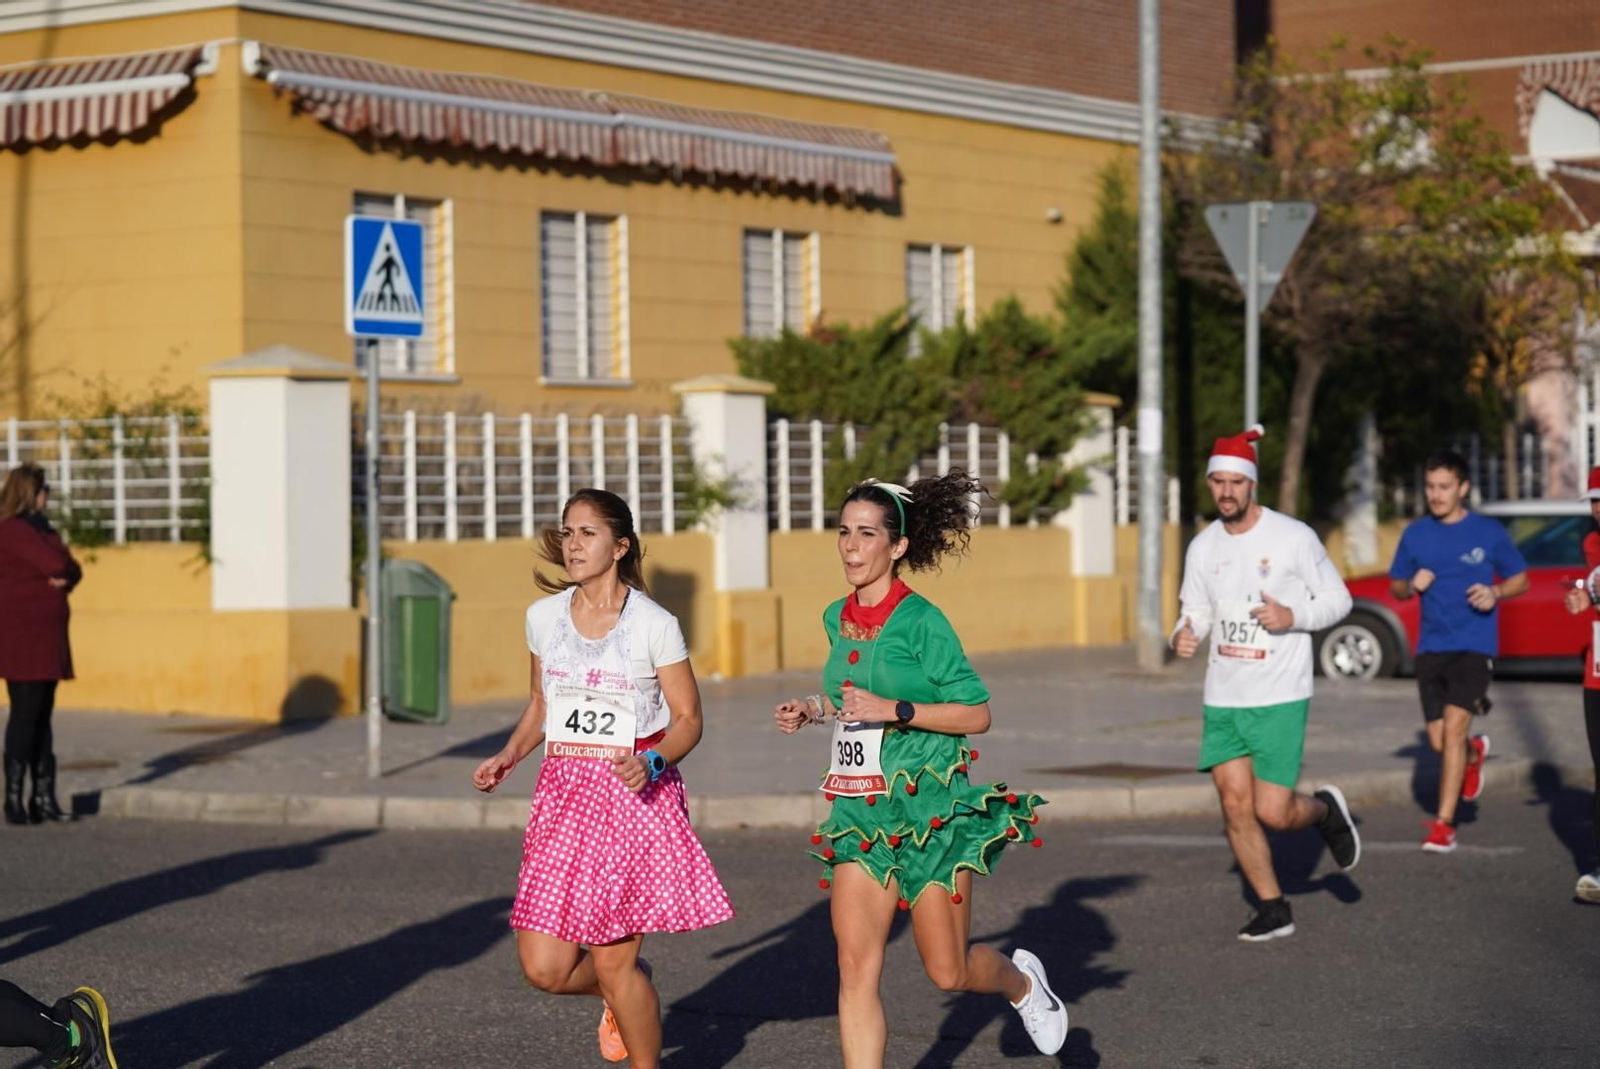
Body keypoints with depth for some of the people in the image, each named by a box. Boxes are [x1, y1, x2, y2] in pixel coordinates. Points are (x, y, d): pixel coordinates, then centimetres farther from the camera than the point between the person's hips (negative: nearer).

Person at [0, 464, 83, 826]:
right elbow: (56, 564, -21)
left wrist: (64, 578, -8)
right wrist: (60, 573, 2)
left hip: (45, 633, 9)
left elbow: (72, 570, 14)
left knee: (42, 715, 8)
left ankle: (44, 798, 10)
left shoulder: (39, 527, 18)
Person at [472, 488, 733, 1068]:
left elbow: (687, 719, -3)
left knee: (614, 963, -5)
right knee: (544, 968, -2)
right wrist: (509, 755, 2)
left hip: (636, 797, -4)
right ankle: (624, 992, 32)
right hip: (564, 792, 4)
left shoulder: (654, 624, -7)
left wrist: (651, 764, -22)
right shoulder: (544, 617, 6)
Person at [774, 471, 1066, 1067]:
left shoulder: (921, 621, -13)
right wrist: (813, 712, 8)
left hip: (929, 810, -6)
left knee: (948, 971, 3)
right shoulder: (837, 620, 8)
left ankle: (1021, 982, 36)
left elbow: (976, 714, -13)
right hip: (860, 814, 6)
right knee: (856, 971, -5)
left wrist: (894, 710, -21)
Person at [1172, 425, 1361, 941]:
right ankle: (1274, 910, 14)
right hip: (1223, 699, 4)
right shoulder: (1203, 546, 5)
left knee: (1273, 812, -9)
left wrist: (1293, 618, -19)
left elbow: (1338, 599, -1)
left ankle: (1326, 810, 26)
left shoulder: (1293, 537, -8)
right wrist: (1183, 636, -10)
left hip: (1279, 698, -4)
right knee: (1236, 807, 0)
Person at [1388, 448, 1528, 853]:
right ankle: (1474, 754, 42)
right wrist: (1411, 585, -7)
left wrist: (1495, 592, -14)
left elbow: (1520, 579, 7)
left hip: (1474, 647, -4)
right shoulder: (1415, 534, 6)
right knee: (1438, 741, 5)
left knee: (1453, 727, -18)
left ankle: (1444, 824, -13)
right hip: (1431, 648, 4)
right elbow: (1396, 586, 16)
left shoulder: (1488, 532, -2)